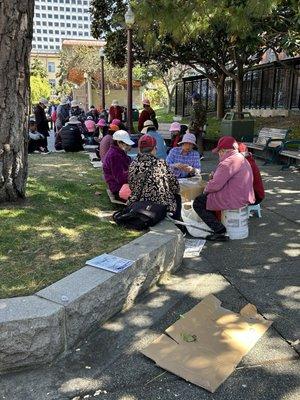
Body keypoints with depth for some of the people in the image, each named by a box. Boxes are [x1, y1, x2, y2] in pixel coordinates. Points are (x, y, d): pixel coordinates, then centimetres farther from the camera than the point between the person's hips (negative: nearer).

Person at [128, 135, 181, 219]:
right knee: (177, 197, 29)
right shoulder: (161, 163, -13)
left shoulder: (133, 165, -4)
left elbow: (132, 188, 4)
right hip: (163, 206, -4)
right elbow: (175, 186, -8)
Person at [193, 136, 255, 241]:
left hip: (234, 200, -11)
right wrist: (214, 176, 13)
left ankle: (220, 231, -6)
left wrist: (206, 190, -3)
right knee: (209, 196, 28)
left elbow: (216, 185, -23)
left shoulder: (228, 162, -19)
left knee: (198, 203, -2)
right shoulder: (242, 159, 15)